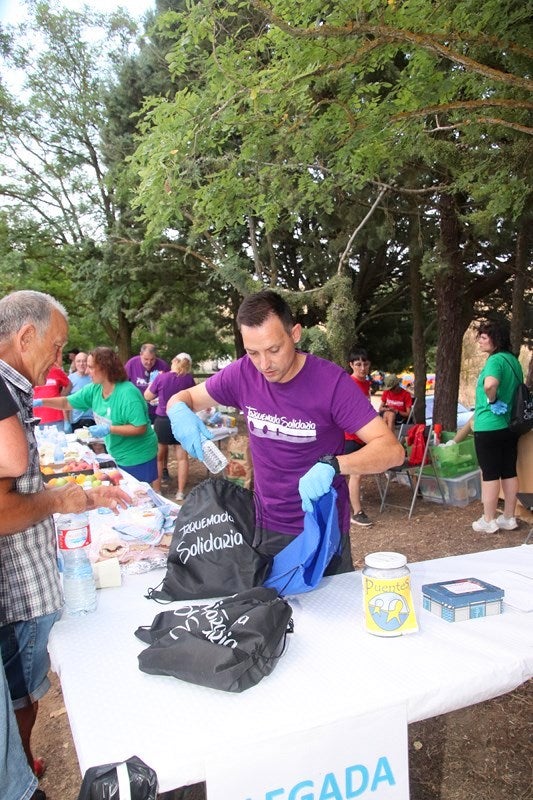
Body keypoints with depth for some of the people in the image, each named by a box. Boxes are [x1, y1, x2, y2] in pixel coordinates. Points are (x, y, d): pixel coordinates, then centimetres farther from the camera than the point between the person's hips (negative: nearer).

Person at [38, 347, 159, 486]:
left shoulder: (128, 393, -27)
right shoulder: (94, 389, -3)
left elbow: (140, 428, -27)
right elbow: (67, 403, 5)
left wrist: (108, 429, -28)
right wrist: (41, 401, -8)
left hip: (138, 459, -8)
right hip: (118, 458, 8)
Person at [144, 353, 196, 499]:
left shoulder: (161, 377, -11)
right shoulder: (188, 379, -5)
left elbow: (147, 397, 2)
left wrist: (155, 380, 10)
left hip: (162, 421, -1)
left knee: (158, 457, 13)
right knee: (182, 457, 8)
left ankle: (156, 490, 20)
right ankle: (180, 492, 11)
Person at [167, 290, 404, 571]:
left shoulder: (330, 381, -21)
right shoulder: (243, 373, -10)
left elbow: (392, 450, -25)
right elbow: (184, 397, 4)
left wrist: (332, 465, -42)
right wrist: (179, 411, -20)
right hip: (266, 528, 3)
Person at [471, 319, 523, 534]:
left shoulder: (495, 360, -17)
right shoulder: (514, 360, 11)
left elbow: (490, 384, -37)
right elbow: (519, 388, 23)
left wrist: (492, 400, -19)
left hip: (489, 427, -8)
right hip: (509, 425, 8)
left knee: (489, 473, 1)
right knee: (509, 472, 12)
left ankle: (488, 521, 10)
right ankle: (509, 518, 21)